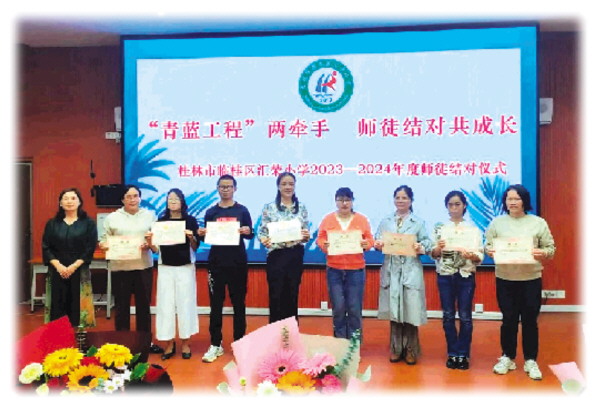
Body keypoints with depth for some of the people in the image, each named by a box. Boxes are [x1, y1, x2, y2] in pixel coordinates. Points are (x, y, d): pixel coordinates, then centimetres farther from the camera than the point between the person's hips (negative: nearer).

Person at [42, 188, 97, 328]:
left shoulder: (88, 223, 3)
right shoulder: (52, 223, 9)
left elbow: (90, 248, -4)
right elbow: (46, 248, 4)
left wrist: (73, 266, -13)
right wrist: (58, 266, -11)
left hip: (79, 272, -2)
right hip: (57, 271, 2)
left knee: (78, 306, -2)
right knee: (58, 307, 2)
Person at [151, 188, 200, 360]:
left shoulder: (190, 220, 1)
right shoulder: (160, 221, 6)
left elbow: (195, 247, 0)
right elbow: (155, 248, 7)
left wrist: (191, 237, -18)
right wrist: (150, 241, -13)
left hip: (185, 267, -2)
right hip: (165, 267, 2)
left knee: (185, 303, 3)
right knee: (165, 304, 2)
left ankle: (185, 343, 15)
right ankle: (169, 344, 13)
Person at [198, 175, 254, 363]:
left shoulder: (242, 210, 2)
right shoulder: (211, 212, 7)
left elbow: (251, 235, 1)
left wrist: (247, 232, -21)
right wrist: (202, 234, -13)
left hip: (238, 262, -1)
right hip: (216, 262, 1)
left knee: (239, 303, 6)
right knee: (216, 304, 4)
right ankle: (216, 344, 12)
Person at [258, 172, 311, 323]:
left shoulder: (302, 207, 5)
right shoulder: (269, 207, -3)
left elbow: (306, 233, 7)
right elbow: (262, 232, -4)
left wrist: (306, 236, -15)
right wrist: (264, 240, -25)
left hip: (296, 256, 2)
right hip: (276, 256, -2)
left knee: (293, 295, 10)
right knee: (276, 296, 2)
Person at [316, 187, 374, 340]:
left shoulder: (362, 219, 5)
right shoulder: (328, 219, 5)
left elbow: (370, 240, 6)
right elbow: (320, 239, 5)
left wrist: (366, 244, -16)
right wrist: (324, 245, -16)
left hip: (356, 270, 0)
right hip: (334, 270, 0)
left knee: (355, 309, 2)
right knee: (338, 308, 2)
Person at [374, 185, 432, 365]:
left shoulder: (418, 222, 7)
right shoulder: (385, 222, 12)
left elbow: (427, 242, 0)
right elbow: (377, 241, 7)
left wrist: (421, 248, -21)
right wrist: (378, 245, -15)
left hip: (411, 271, -2)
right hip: (391, 271, 2)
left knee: (411, 310, -2)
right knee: (393, 310, 6)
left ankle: (410, 350, 14)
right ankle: (396, 349, 19)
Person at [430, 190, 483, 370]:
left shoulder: (473, 228, 1)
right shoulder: (439, 227, 3)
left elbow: (480, 256, -3)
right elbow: (432, 254, 2)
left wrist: (471, 255, -24)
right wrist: (438, 249, -19)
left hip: (466, 276, -1)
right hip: (445, 276, 1)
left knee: (465, 316, 5)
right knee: (448, 316, 7)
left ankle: (463, 354, 18)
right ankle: (452, 353, 20)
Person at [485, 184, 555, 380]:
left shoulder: (538, 222, 2)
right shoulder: (496, 222, 5)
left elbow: (551, 248, 3)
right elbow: (487, 245, 6)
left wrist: (542, 253, -18)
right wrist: (490, 251, -16)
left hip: (531, 279, 0)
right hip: (505, 279, 1)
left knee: (530, 320, 6)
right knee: (509, 319, 8)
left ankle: (531, 361, 20)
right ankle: (507, 357, 23)